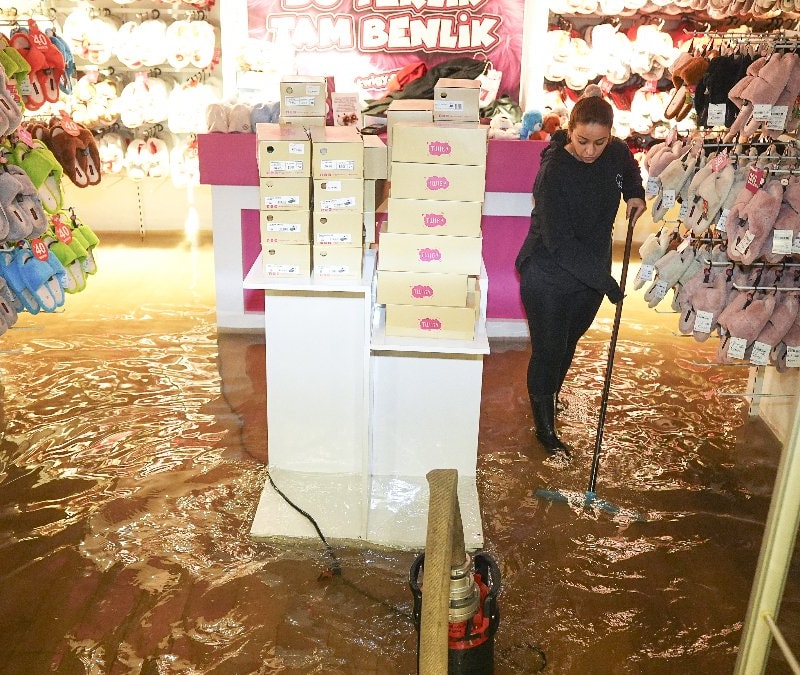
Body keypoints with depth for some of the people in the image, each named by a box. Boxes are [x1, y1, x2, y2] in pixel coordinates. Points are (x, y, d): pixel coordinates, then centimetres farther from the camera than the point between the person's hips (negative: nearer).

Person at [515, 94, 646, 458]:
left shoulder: (616, 153, -6)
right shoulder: (554, 171, -25)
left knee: (568, 342, 22)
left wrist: (635, 193, 3)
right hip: (548, 277, -6)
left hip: (591, 273, 6)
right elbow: (559, 242, -28)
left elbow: (629, 166, 23)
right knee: (548, 349, 3)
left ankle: (549, 396, 48)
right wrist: (605, 280, -28)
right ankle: (545, 425, 21)